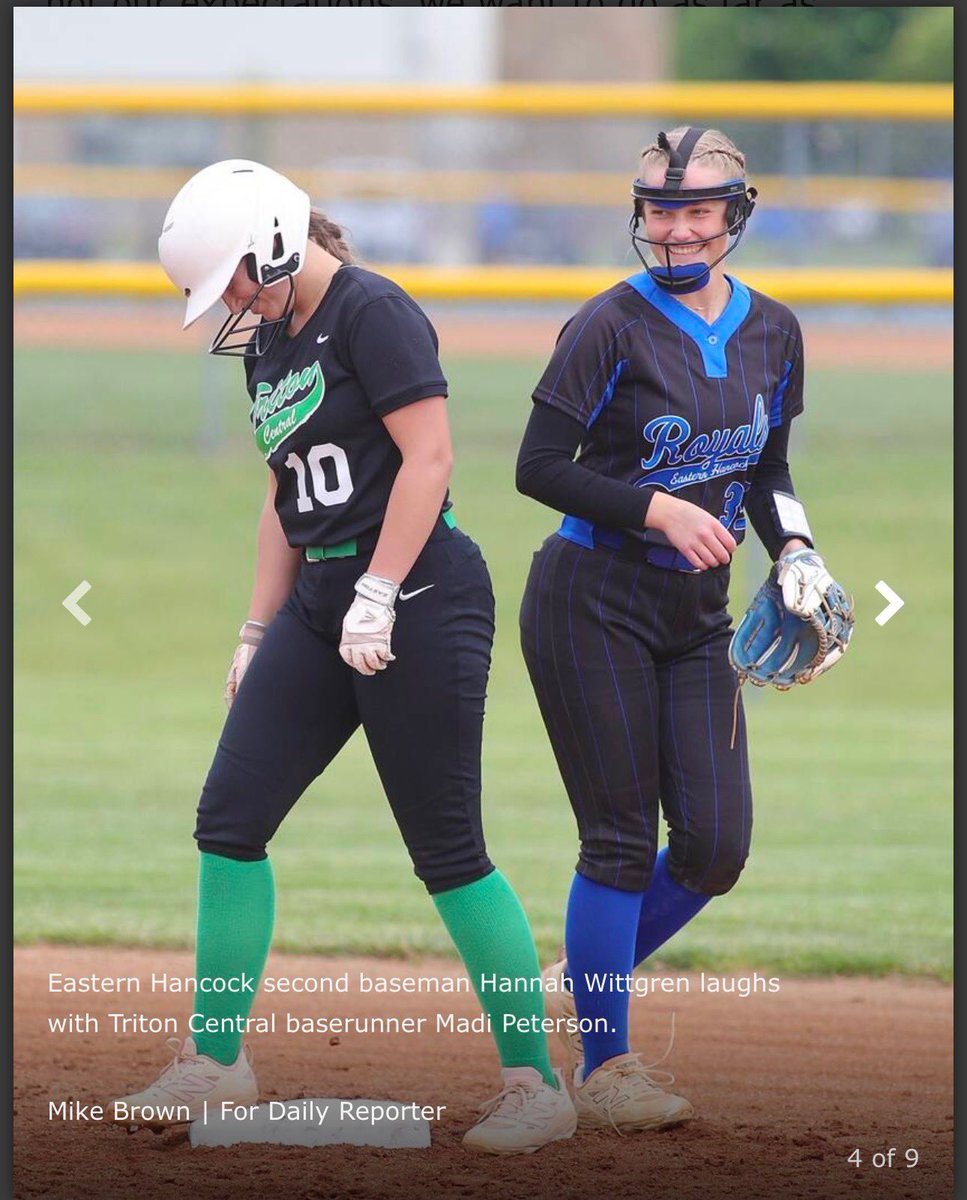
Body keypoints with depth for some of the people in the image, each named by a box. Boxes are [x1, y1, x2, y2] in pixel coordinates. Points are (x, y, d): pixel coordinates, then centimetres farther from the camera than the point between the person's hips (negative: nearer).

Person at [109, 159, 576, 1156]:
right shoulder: (266, 344, 16)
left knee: (448, 850, -6)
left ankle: (537, 1085, 1)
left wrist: (376, 599, -20)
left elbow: (428, 457, -17)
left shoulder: (372, 314, -10)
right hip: (319, 604, 9)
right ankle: (214, 1065, 11)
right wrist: (259, 635, 18)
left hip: (418, 597, -9)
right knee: (228, 820, 3)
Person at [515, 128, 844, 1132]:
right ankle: (601, 1063, 7)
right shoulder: (612, 326, -11)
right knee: (622, 840, -5)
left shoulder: (770, 332, 7)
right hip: (593, 606, -6)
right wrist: (658, 508, -21)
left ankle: (583, 982, 24)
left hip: (696, 617, 6)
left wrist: (792, 546, -1)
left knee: (717, 847, 0)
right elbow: (539, 468, -12)